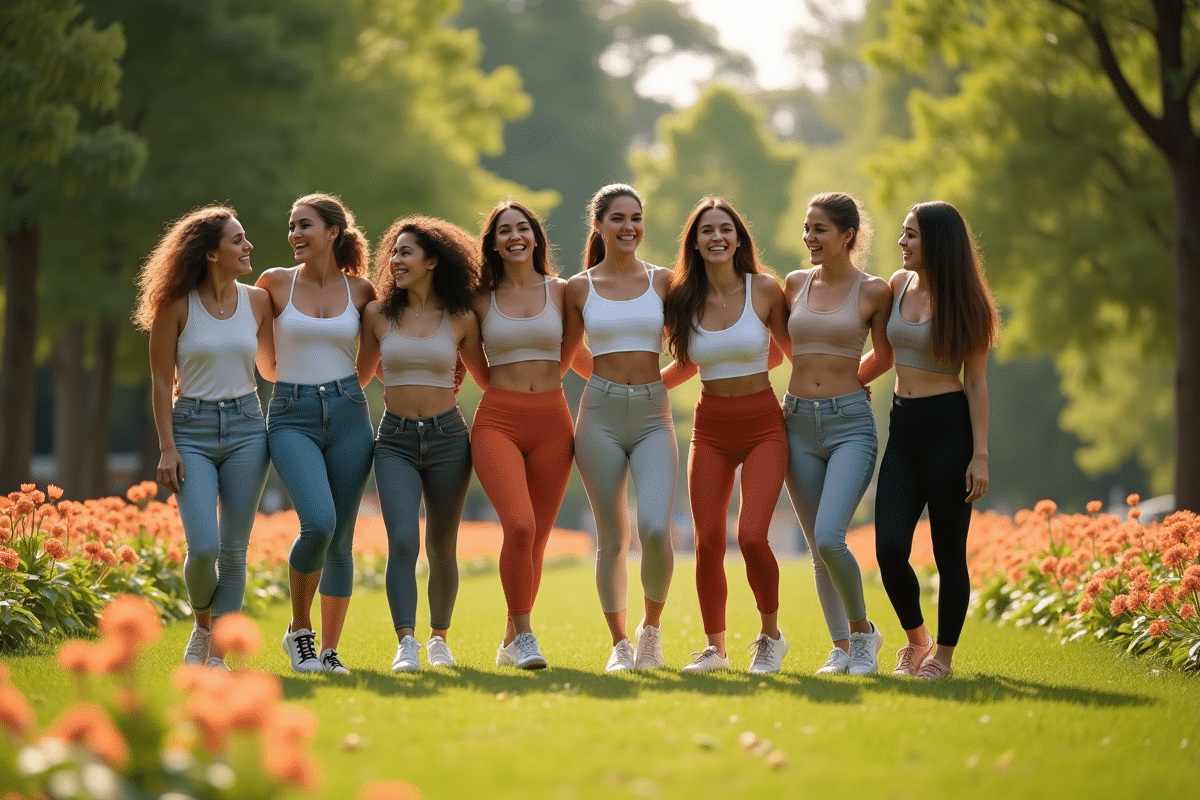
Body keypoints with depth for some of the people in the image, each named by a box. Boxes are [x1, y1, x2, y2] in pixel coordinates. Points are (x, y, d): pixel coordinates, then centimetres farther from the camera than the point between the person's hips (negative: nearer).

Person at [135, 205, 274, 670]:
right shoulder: (176, 305, -5)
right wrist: (167, 448, -8)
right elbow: (161, 382, -2)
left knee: (233, 549, 0)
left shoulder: (257, 301, 5)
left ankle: (217, 655, 7)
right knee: (203, 547, -15)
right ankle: (202, 627, 14)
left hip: (246, 427, 3)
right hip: (192, 429, -3)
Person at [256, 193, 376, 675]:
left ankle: (329, 650, 12)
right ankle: (299, 630, -1)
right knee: (318, 523, -23)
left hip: (348, 416, 2)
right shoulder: (275, 283, 2)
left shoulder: (359, 290, 6)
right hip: (292, 417, -2)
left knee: (341, 539, 1)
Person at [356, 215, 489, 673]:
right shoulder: (378, 314, 4)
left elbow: (486, 378, 15)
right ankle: (406, 644, -23)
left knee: (441, 548, 10)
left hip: (447, 437, 0)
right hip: (396, 440, 0)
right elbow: (362, 376, 19)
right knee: (402, 542, -18)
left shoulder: (460, 319, 1)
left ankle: (439, 637, 30)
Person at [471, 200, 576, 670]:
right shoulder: (482, 300, 5)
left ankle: (511, 642, 18)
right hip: (498, 421, -2)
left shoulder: (561, 291, 6)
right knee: (519, 525, -21)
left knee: (537, 538, 4)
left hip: (551, 422, 2)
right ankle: (524, 633, -9)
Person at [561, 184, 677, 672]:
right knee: (612, 538, 3)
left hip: (654, 417, 0)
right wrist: (615, 379, 12)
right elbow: (564, 356, 18)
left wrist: (654, 381, 8)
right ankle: (619, 643, 17)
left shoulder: (663, 280, 7)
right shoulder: (579, 288, 6)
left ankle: (652, 627, 7)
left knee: (655, 528, -17)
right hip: (600, 416, 0)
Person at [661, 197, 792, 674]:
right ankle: (715, 648, 15)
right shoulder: (683, 298, 2)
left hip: (762, 425, -3)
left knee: (751, 536, -17)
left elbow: (789, 350, 8)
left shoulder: (764, 289, -5)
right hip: (710, 430, 3)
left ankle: (771, 636, 7)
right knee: (707, 542, -2)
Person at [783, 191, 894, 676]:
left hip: (850, 423, -4)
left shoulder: (873, 291, -2)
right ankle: (840, 647, 18)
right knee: (818, 550, 7)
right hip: (798, 422, 4)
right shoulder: (796, 284, 8)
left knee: (830, 538, -18)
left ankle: (863, 631, 3)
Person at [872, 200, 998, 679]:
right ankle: (915, 640, 19)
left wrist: (980, 455, -10)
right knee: (889, 549, -5)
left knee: (948, 551, 1)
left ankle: (943, 654, 16)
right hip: (903, 426, 5)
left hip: (949, 427, -5)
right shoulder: (899, 285, 9)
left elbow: (976, 384, -5)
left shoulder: (964, 303, -5)